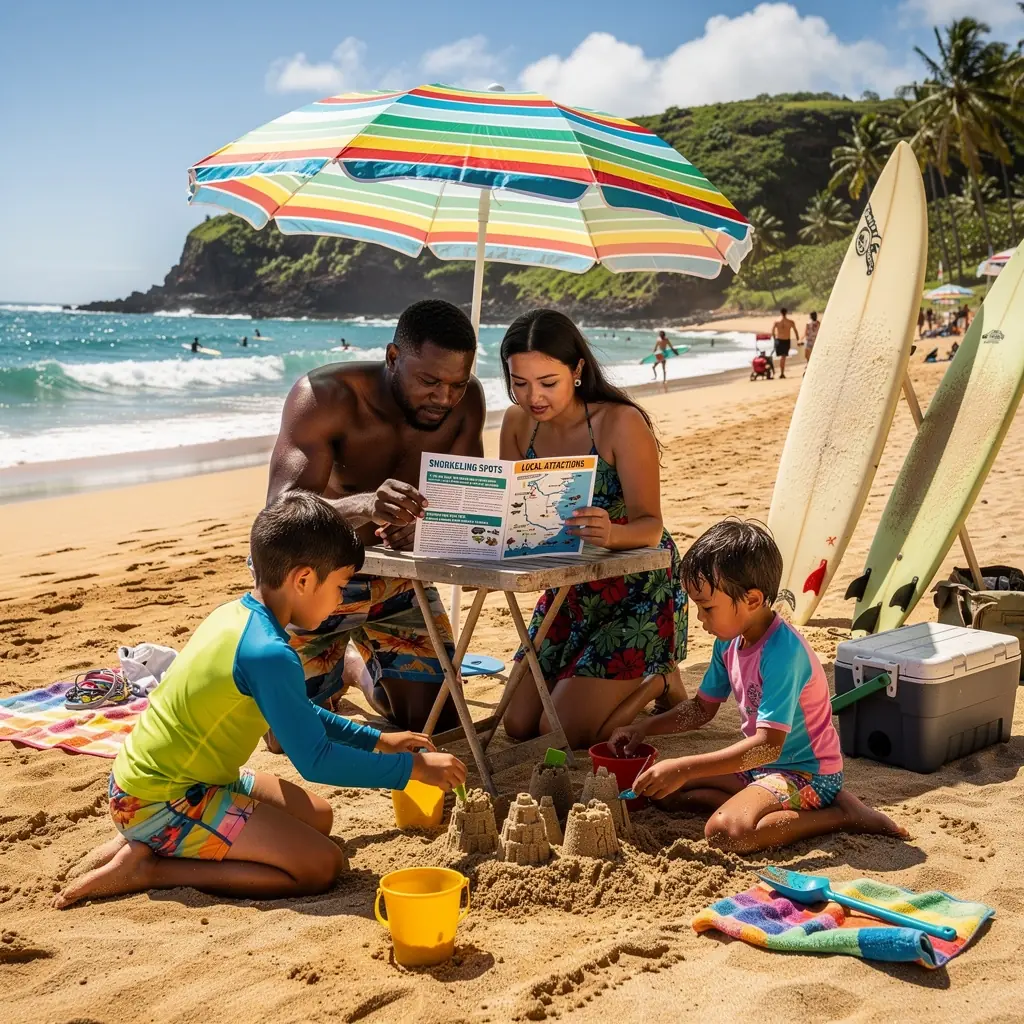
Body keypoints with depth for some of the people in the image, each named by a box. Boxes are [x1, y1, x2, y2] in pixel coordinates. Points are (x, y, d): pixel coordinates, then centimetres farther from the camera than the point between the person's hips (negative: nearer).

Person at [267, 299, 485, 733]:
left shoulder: (466, 400, -15)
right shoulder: (325, 396, -29)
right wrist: (365, 506, -61)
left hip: (396, 580, 4)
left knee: (439, 725, 4)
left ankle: (359, 669, 35)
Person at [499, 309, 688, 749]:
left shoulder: (621, 423, -22)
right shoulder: (518, 423, -5)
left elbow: (650, 526, -27)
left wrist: (611, 533, -51)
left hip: (637, 593, -6)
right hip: (569, 590, 6)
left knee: (565, 731, -12)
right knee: (519, 724, 4)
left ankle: (660, 681, 16)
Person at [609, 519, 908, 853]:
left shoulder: (782, 653, -27)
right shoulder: (729, 642, 0)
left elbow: (769, 745, -32)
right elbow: (702, 708, 15)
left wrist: (684, 768, -33)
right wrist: (644, 728, 0)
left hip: (807, 773, -9)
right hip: (759, 764, 9)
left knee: (726, 831, -31)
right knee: (664, 791, 2)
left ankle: (843, 816, -14)